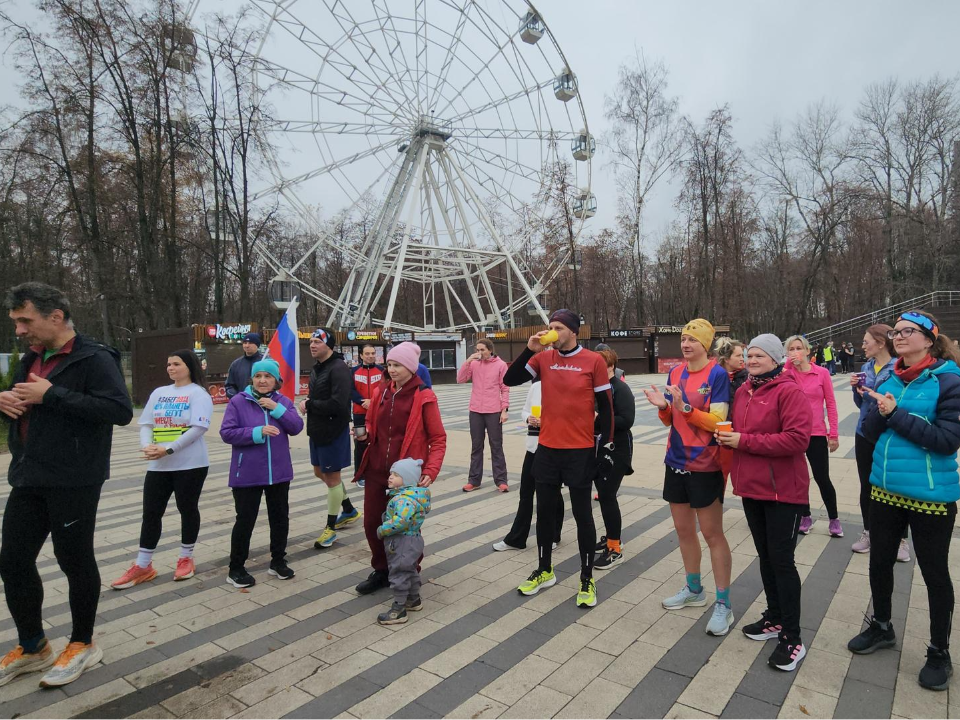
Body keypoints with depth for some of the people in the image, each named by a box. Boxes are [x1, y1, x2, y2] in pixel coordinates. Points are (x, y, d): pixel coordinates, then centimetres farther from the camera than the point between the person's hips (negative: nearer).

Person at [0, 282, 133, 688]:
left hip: (72, 483, -8)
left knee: (75, 561, 5)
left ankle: (82, 645, 25)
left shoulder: (94, 358, -13)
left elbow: (121, 410, -24)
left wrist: (52, 395, -23)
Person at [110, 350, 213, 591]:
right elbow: (146, 423, 8)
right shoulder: (159, 393, 12)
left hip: (190, 464, -5)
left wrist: (168, 449, -21)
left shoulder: (198, 393, -7)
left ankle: (186, 559, 25)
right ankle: (142, 566, 19)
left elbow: (199, 428, -17)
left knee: (187, 510, 8)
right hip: (158, 465, 5)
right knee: (151, 513, 7)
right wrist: (147, 446, -12)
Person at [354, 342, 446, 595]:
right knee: (372, 524, 12)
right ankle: (381, 571, 35)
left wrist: (431, 470, -20)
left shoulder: (423, 396, -9)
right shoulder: (381, 392, 6)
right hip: (376, 470, 5)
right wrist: (365, 432, -3)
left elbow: (438, 439, -8)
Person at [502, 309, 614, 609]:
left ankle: (587, 579, 23)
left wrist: (606, 446, -5)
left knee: (582, 515, 7)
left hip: (580, 451, -4)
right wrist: (530, 350, -12)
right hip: (547, 448, 4)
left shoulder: (594, 361, -7)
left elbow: (605, 406, -3)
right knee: (545, 511, 14)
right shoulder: (543, 357, 2)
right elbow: (509, 380, -2)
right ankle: (544, 571, 32)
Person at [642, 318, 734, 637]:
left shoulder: (717, 374, -11)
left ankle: (724, 605, 15)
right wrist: (663, 406, -10)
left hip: (705, 466, -6)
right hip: (676, 462, 6)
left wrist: (685, 407, -29)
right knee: (683, 529, 16)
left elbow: (717, 421, -16)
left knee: (712, 534, 2)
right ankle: (694, 590, 34)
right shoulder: (675, 373, 6)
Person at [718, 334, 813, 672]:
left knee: (782, 561, 0)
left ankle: (792, 637, 14)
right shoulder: (743, 391, 8)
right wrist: (728, 437, -4)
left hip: (783, 491, -7)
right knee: (765, 555, 18)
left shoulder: (789, 391, -14)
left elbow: (798, 439, -23)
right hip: (751, 487, 7)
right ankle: (775, 618, 34)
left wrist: (744, 441, -22)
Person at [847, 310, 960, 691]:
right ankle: (881, 627, 38)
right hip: (885, 488, 6)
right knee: (880, 562, 17)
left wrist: (896, 415, -21)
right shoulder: (890, 380, 5)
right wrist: (881, 412, -16)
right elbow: (870, 431, 2)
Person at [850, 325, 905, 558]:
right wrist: (856, 388, -6)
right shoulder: (866, 368, 6)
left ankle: (902, 540, 21)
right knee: (866, 486, 13)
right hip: (864, 435, 6)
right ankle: (868, 533, 28)